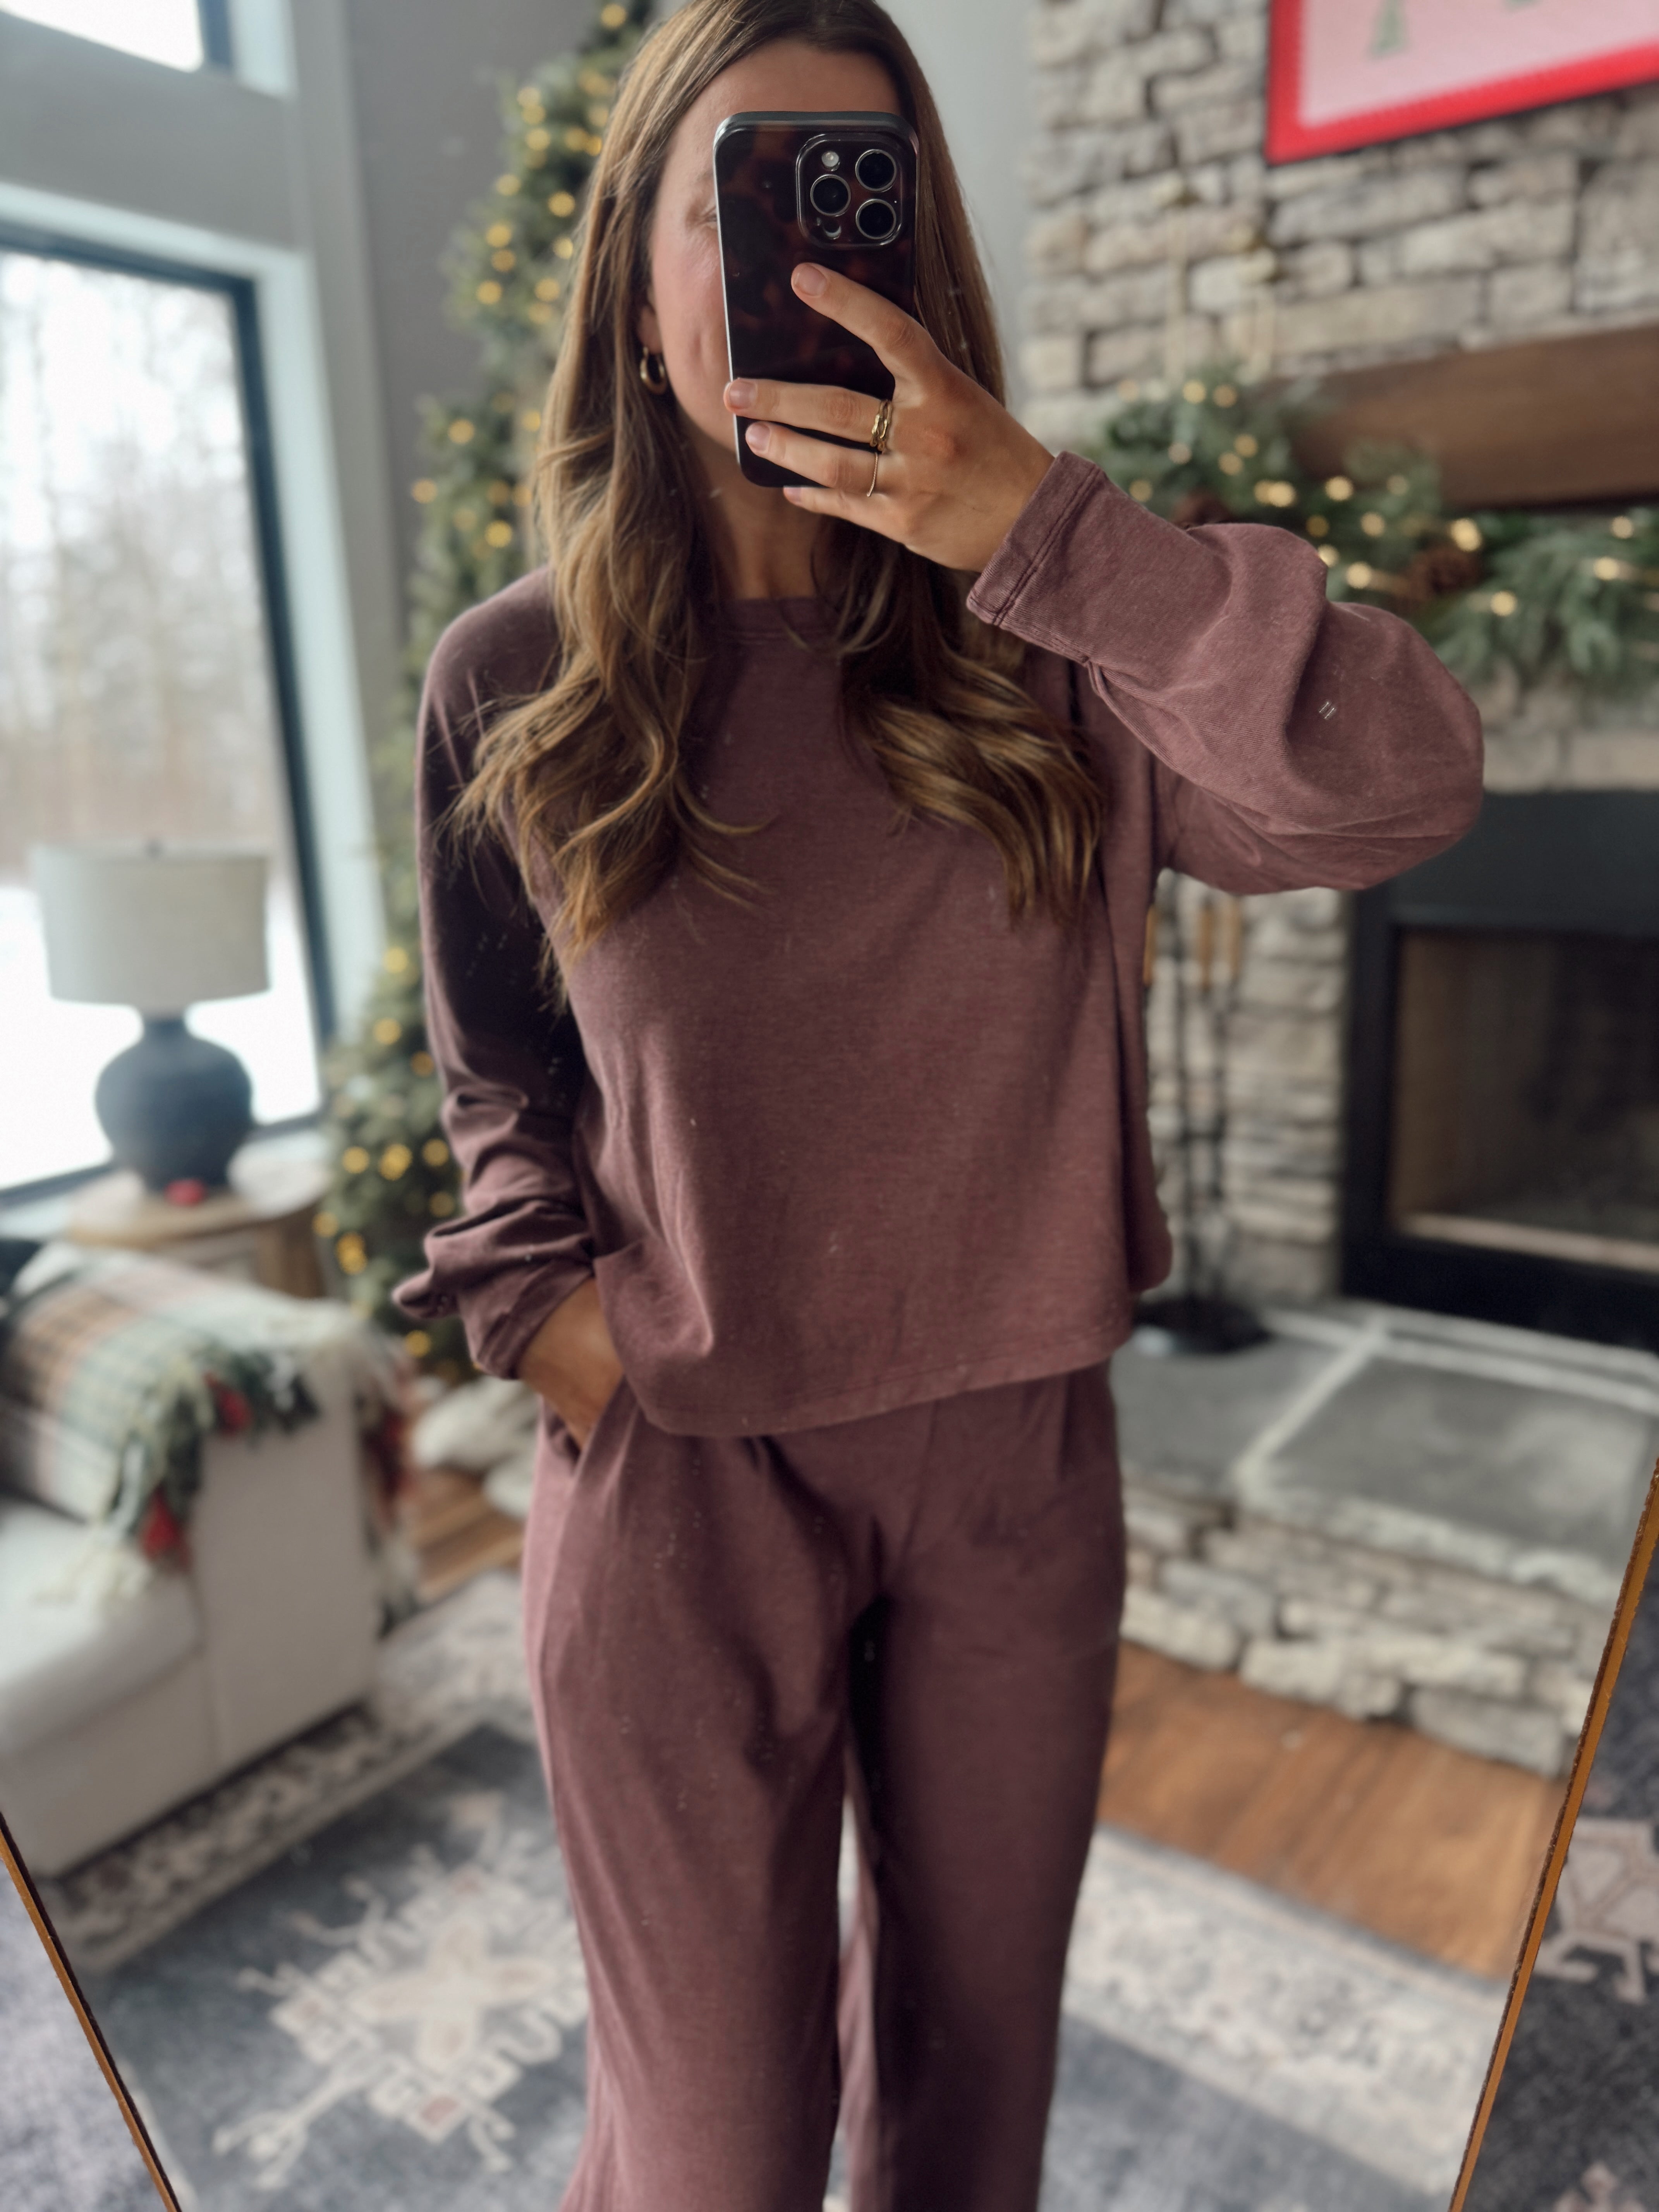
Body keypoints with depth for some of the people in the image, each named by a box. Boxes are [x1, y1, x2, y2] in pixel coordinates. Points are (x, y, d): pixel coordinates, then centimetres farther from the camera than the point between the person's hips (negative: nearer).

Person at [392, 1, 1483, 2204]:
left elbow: (1404, 785, -19)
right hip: (680, 1477, -1)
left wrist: (1049, 527, -25)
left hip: (1018, 1464, 2)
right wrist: (541, 1300, -5)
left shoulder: (1044, 652, -5)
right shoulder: (515, 685, -4)